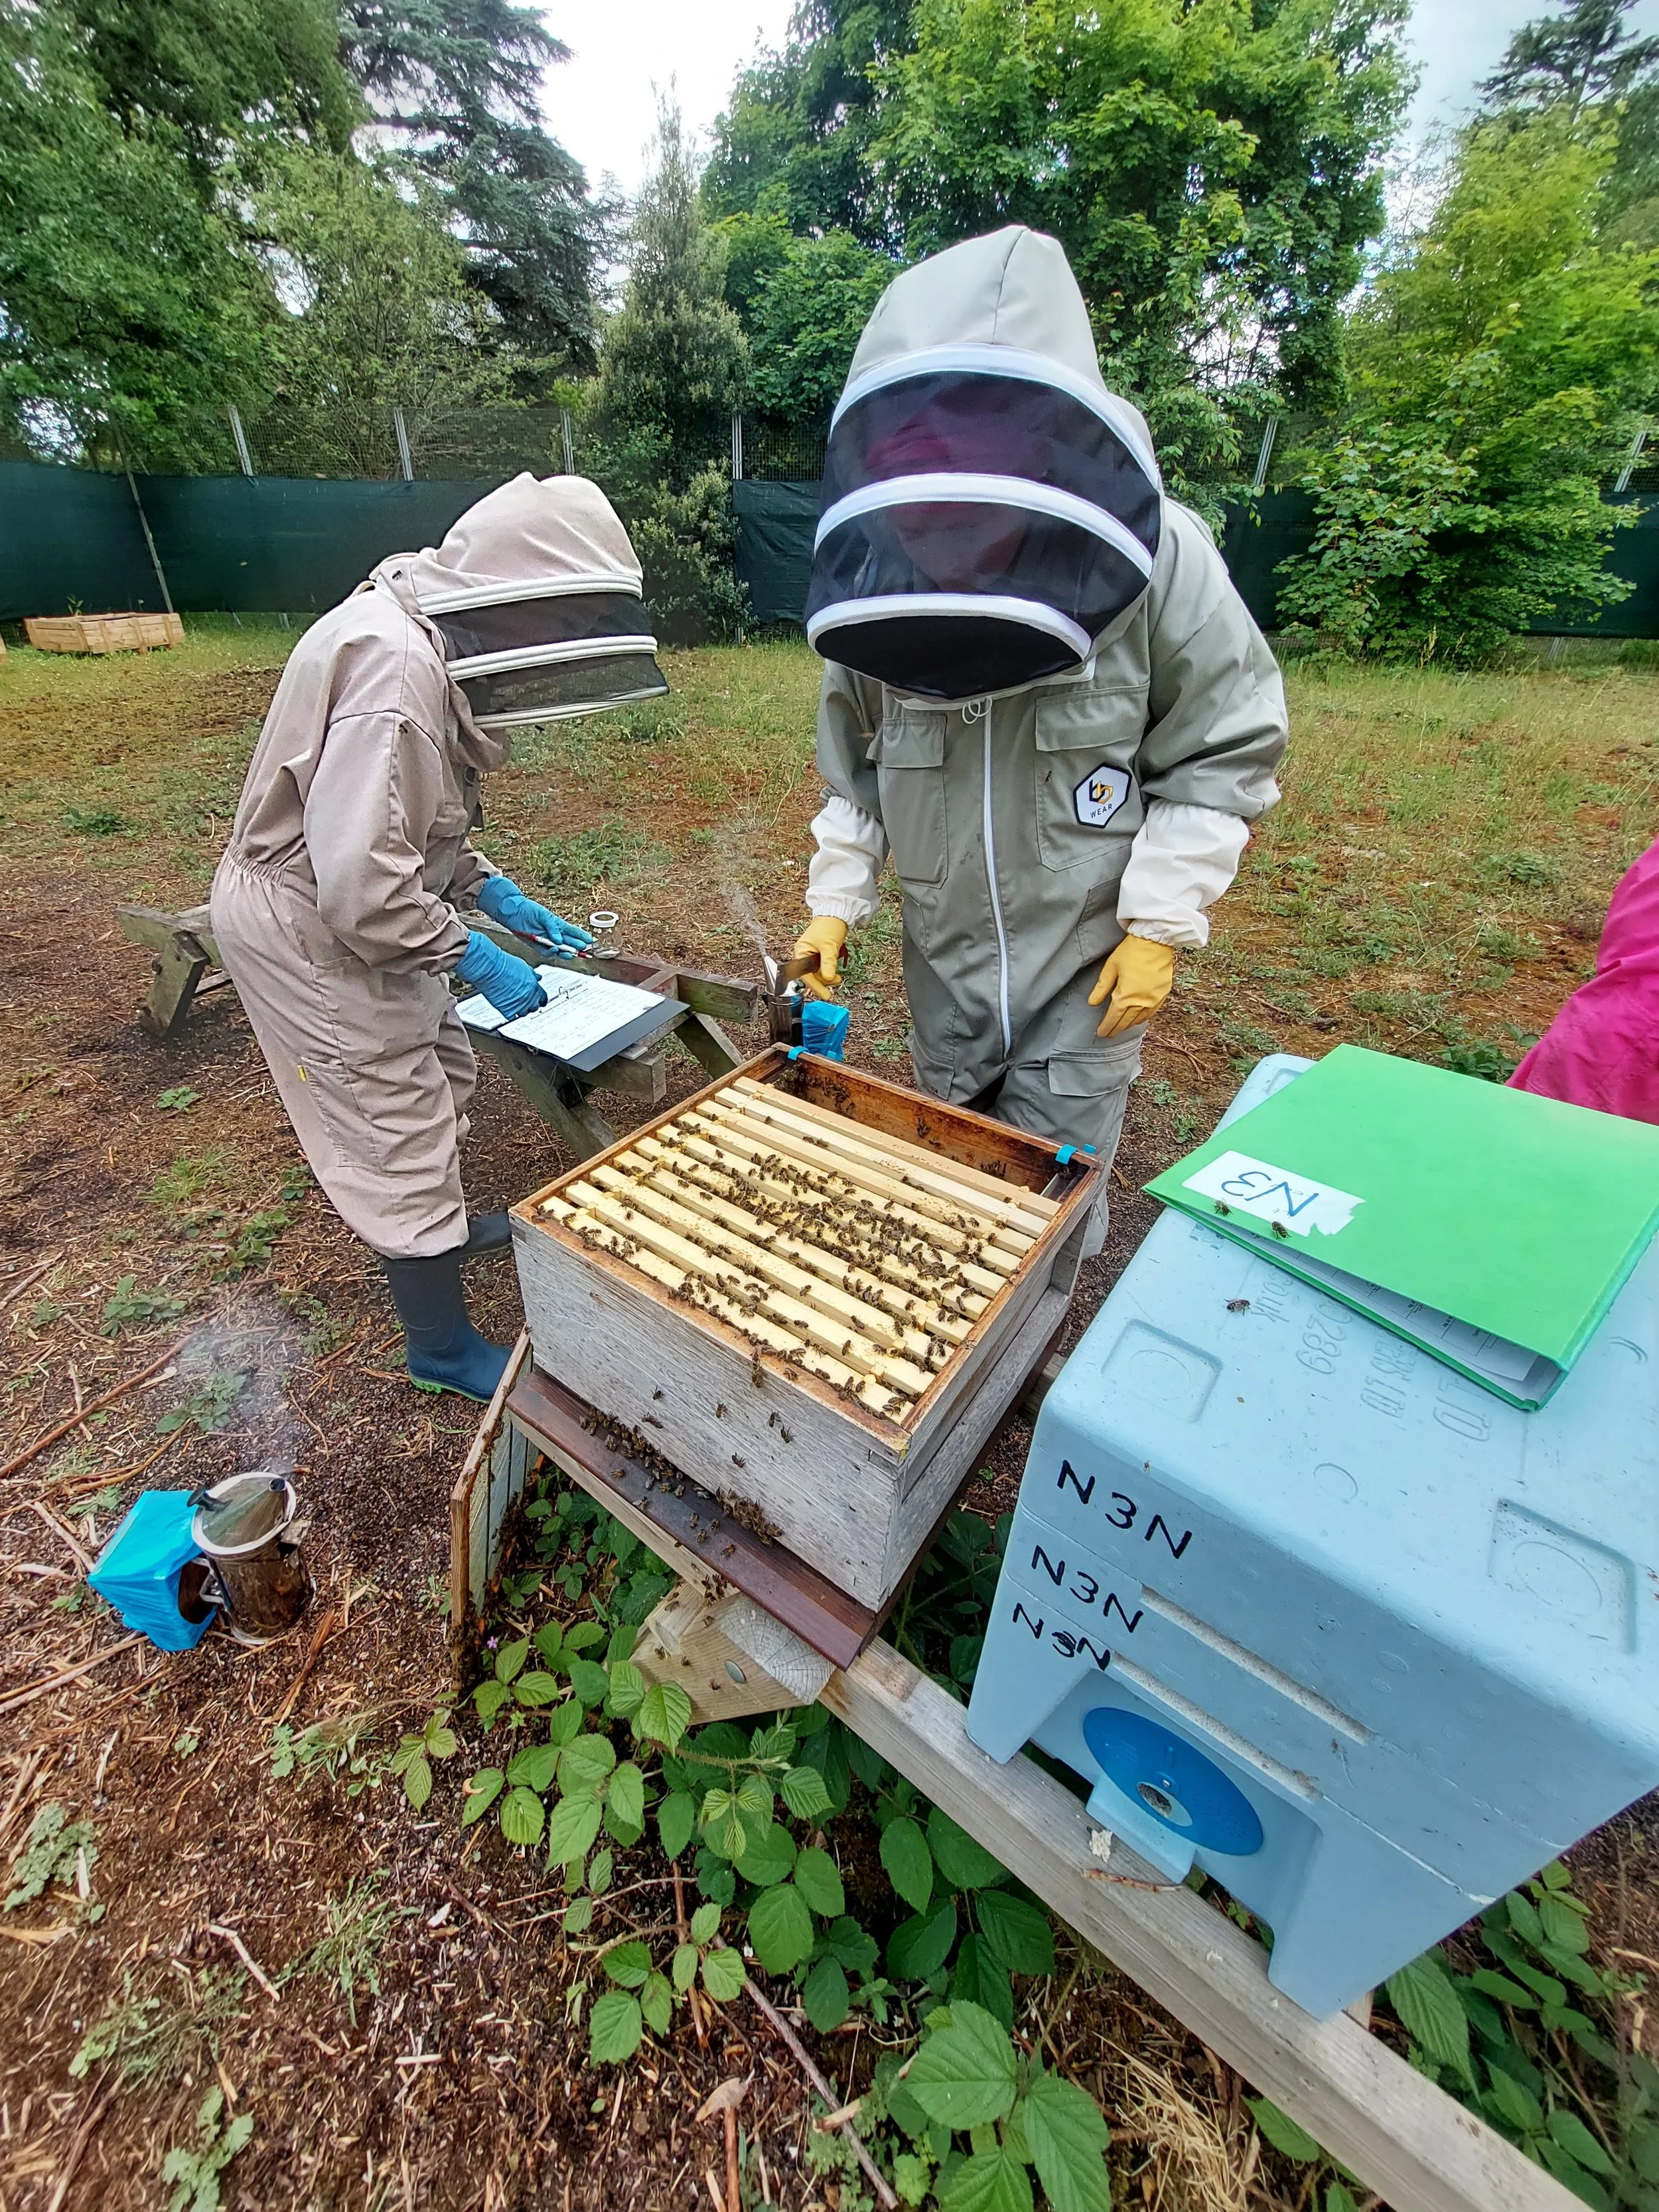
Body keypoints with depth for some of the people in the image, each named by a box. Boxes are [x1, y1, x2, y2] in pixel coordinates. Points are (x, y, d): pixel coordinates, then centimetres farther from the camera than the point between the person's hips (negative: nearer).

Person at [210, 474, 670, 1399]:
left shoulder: (430, 644, 5)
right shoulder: (393, 668, -27)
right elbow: (360, 878, -32)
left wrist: (500, 895, 5)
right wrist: (475, 957, -21)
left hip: (344, 905, 10)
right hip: (309, 928, -10)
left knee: (443, 1073, 22)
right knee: (401, 1131, 0)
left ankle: (442, 1227, 48)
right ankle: (445, 1349, 20)